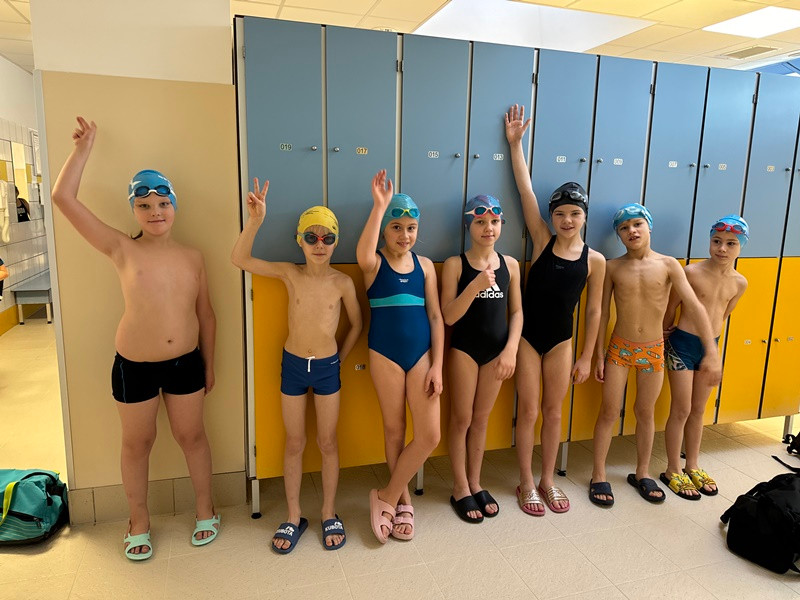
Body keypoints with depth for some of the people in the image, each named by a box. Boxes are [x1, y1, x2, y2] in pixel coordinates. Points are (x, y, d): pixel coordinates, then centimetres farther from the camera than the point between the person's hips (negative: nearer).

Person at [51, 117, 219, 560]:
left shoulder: (192, 257, 1)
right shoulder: (122, 250, -6)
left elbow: (205, 315, 7)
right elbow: (63, 197, -12)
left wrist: (209, 365, 9)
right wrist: (84, 148, -5)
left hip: (186, 362, 2)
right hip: (134, 367, -1)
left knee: (192, 436, 15)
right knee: (137, 443, 15)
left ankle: (205, 509, 35)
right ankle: (139, 521, 37)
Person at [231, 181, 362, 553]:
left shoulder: (342, 282, -9)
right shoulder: (289, 274, -7)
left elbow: (356, 323, 4)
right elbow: (240, 259, -15)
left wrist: (340, 359, 4)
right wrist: (255, 220, -26)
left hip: (327, 368, -1)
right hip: (292, 365, 1)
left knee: (327, 443, 11)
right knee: (294, 444, 13)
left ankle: (329, 514, 29)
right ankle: (294, 517, 28)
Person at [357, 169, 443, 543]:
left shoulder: (425, 266, 5)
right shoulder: (375, 264, -4)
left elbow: (436, 316, 3)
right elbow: (362, 255, -32)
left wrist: (437, 365, -3)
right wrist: (379, 205, -30)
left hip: (421, 354, 3)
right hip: (385, 354, -2)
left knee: (430, 435, -2)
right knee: (394, 431, 10)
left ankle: (386, 498, 18)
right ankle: (402, 502, 31)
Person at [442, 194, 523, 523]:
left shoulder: (510, 264, 2)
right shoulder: (455, 264, -9)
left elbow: (516, 312, 4)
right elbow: (449, 316, -15)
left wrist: (511, 350, -7)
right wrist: (475, 286, -28)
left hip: (496, 351, 3)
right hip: (464, 350, -3)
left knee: (481, 419, 15)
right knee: (461, 419, 7)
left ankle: (475, 483, 31)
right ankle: (460, 488, 23)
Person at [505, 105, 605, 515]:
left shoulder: (594, 260, -4)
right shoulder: (542, 241, -7)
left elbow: (593, 311, 2)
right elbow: (525, 190, -9)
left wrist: (586, 357, 3)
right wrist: (515, 143, -8)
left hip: (561, 341, 2)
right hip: (526, 336, -1)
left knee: (553, 412, 13)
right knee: (528, 412, 5)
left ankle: (547, 480, 30)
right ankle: (526, 483, 22)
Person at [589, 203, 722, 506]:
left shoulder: (668, 265, -7)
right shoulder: (612, 268, -6)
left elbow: (694, 307, -13)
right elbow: (602, 313, -3)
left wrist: (712, 351, -21)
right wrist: (599, 355, -3)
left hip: (654, 350, 1)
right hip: (619, 348, -1)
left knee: (645, 412, 14)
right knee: (609, 412, 3)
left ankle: (642, 473, 31)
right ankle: (598, 476, 16)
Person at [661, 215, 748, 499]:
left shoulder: (740, 283, 1)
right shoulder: (691, 272, -15)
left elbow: (723, 315, 14)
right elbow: (671, 307, -5)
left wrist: (712, 343, 16)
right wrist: (664, 338, 5)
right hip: (683, 345, -5)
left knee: (698, 410, 16)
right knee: (681, 410, 3)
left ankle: (692, 466, 32)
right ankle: (673, 470, 18)